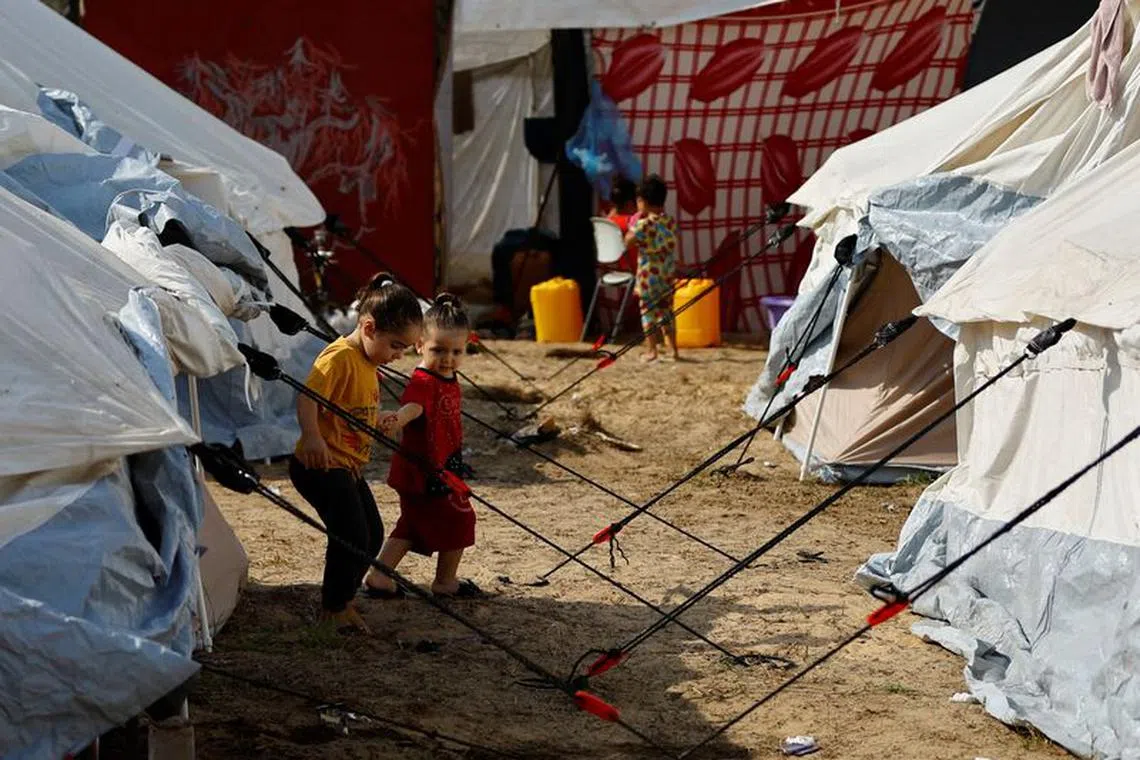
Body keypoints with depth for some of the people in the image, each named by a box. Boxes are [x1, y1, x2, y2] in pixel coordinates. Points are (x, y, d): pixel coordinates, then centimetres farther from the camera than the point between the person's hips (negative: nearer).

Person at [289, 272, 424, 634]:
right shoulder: (340, 357, -19)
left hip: (348, 466, 10)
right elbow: (307, 397, -31)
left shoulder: (367, 362, 13)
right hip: (321, 465, -10)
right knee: (352, 535, -13)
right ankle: (337, 607, 3)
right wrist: (312, 437, -43)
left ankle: (339, 601, 28)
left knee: (372, 534, 14)